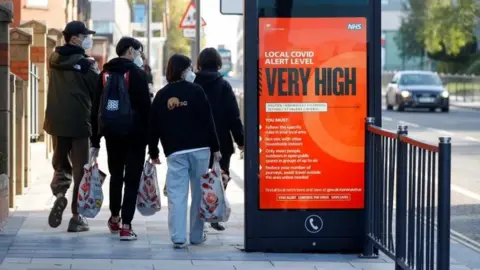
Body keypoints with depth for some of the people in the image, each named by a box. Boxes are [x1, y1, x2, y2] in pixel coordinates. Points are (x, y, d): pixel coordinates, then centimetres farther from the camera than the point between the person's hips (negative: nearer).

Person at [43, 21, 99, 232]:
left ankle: (59, 194, -10)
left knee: (60, 163, 19)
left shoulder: (54, 60, 5)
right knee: (80, 169, 4)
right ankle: (76, 217, 3)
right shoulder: (85, 63, -13)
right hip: (80, 122, -5)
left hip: (56, 120, 5)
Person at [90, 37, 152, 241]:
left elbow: (96, 109, 9)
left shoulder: (104, 74, 9)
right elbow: (146, 108, -11)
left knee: (115, 175, 21)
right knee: (132, 179, -2)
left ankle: (114, 219, 32)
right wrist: (151, 139, -6)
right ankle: (125, 226, -8)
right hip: (134, 134, -5)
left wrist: (95, 140, 12)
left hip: (111, 134, 5)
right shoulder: (137, 74, -8)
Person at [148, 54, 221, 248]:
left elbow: (154, 126, 10)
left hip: (175, 152, 1)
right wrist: (215, 148, 1)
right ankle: (197, 235, 12)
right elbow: (208, 121, -3)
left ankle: (178, 237, -10)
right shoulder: (196, 91, 0)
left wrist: (153, 153, 17)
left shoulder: (161, 95, 9)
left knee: (177, 194, -2)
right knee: (199, 192, 8)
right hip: (199, 149, -1)